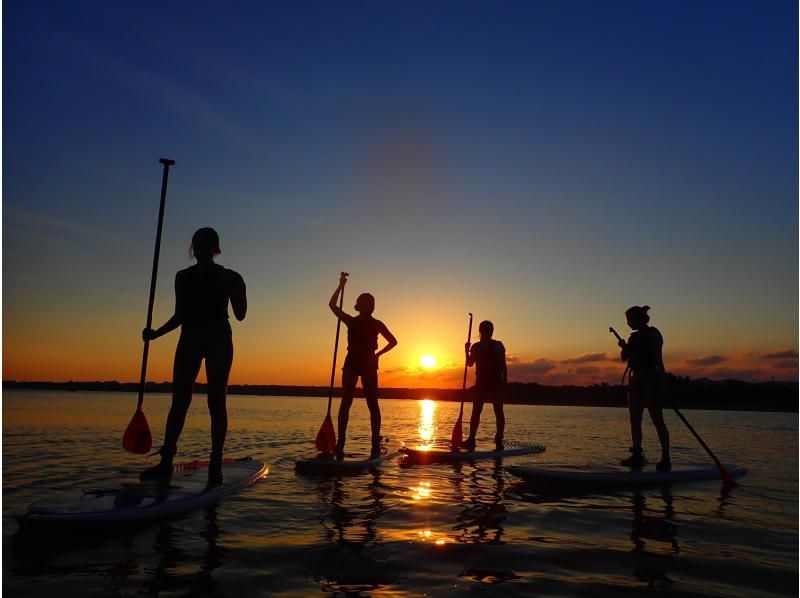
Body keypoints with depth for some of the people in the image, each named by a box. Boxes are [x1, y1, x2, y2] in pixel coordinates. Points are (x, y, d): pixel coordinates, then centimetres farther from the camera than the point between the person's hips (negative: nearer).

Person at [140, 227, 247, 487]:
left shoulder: (228, 277, 2)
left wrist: (238, 291, -21)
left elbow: (240, 315, -4)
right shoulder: (183, 277, 12)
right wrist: (156, 333, 3)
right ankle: (165, 462, 4)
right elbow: (180, 316, 15)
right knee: (179, 400, 0)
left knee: (216, 402, -4)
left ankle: (215, 465, 0)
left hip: (218, 340, -3)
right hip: (189, 339, 4)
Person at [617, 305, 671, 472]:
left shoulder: (652, 333, -6)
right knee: (635, 420, 8)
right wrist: (624, 346, -2)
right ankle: (637, 455, 14)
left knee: (657, 420, -9)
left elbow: (658, 359, -13)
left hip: (650, 380, -8)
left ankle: (665, 459, -6)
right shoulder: (634, 337, 15)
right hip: (636, 381, 8)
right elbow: (624, 357, 15)